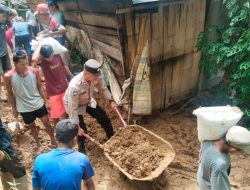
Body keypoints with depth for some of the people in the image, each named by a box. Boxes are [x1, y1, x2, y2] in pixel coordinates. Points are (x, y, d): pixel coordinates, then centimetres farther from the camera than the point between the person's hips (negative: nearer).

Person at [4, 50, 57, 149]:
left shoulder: (34, 71, -17)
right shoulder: (8, 76, -20)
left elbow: (40, 87, -2)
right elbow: (10, 93, -5)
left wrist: (45, 101, 1)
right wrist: (14, 108, 3)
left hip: (39, 104, 1)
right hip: (24, 108, 0)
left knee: (47, 123, 14)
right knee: (32, 126, 20)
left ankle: (53, 139, 40)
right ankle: (38, 143, 47)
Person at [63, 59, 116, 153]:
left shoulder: (96, 76, -30)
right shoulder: (75, 86, -45)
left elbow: (103, 88, -6)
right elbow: (73, 108, -34)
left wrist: (111, 100, -5)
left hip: (88, 101, 6)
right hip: (75, 105, -5)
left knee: (104, 118, 10)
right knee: (81, 130, -3)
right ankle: (82, 150, 28)